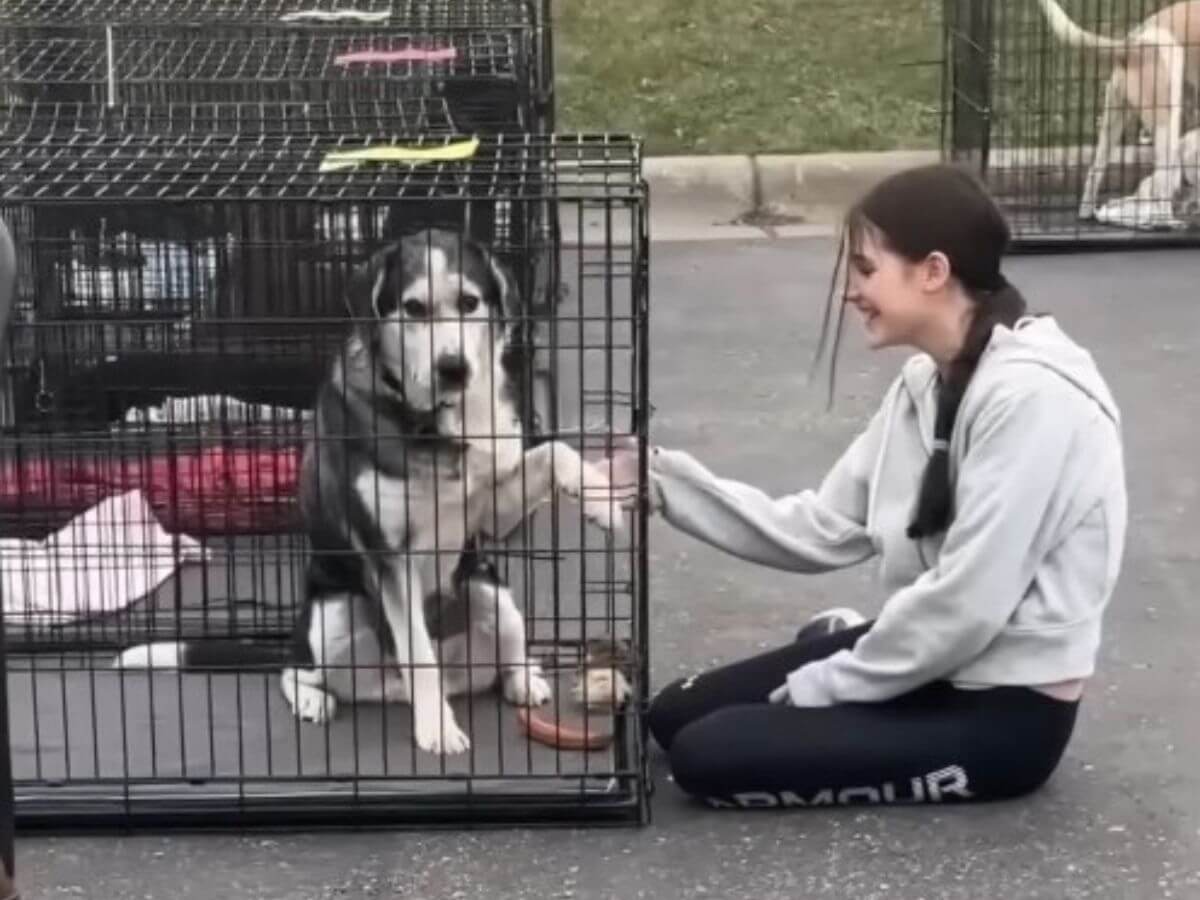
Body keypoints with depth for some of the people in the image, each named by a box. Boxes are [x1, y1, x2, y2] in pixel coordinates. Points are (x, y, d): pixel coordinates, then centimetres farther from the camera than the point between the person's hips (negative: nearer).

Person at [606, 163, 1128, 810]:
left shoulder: (1029, 398, -24)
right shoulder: (924, 385, 6)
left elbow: (968, 603, -25)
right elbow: (821, 531, 5)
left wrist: (825, 687, -13)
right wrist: (667, 483, -4)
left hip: (1003, 706, -9)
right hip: (931, 661, 9)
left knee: (706, 756, -14)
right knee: (675, 715, 6)